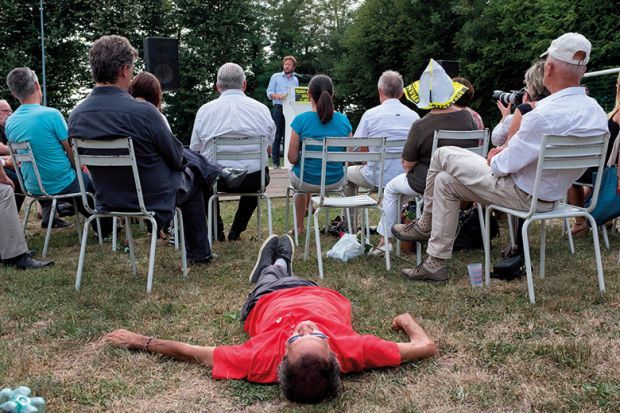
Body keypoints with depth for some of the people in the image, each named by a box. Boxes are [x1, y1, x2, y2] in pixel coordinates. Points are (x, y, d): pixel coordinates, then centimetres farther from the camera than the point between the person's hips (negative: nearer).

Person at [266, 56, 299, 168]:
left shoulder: (295, 80, 18)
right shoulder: (275, 77, 9)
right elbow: (269, 93, 1)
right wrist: (278, 96, -19)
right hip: (278, 108, -2)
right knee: (277, 135, -4)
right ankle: (275, 162, -1)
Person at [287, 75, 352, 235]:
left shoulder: (301, 120, -18)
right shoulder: (343, 121, -9)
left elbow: (292, 158, -12)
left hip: (307, 181, -2)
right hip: (335, 182, 2)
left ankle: (300, 227, 48)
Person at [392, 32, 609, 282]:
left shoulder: (546, 115, -30)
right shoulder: (596, 112, -3)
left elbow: (503, 166, -22)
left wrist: (493, 160, 1)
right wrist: (506, 151, 5)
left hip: (523, 195, -9)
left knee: (443, 155, 2)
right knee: (446, 181, 16)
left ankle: (426, 225, 21)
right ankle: (435, 263, 21)